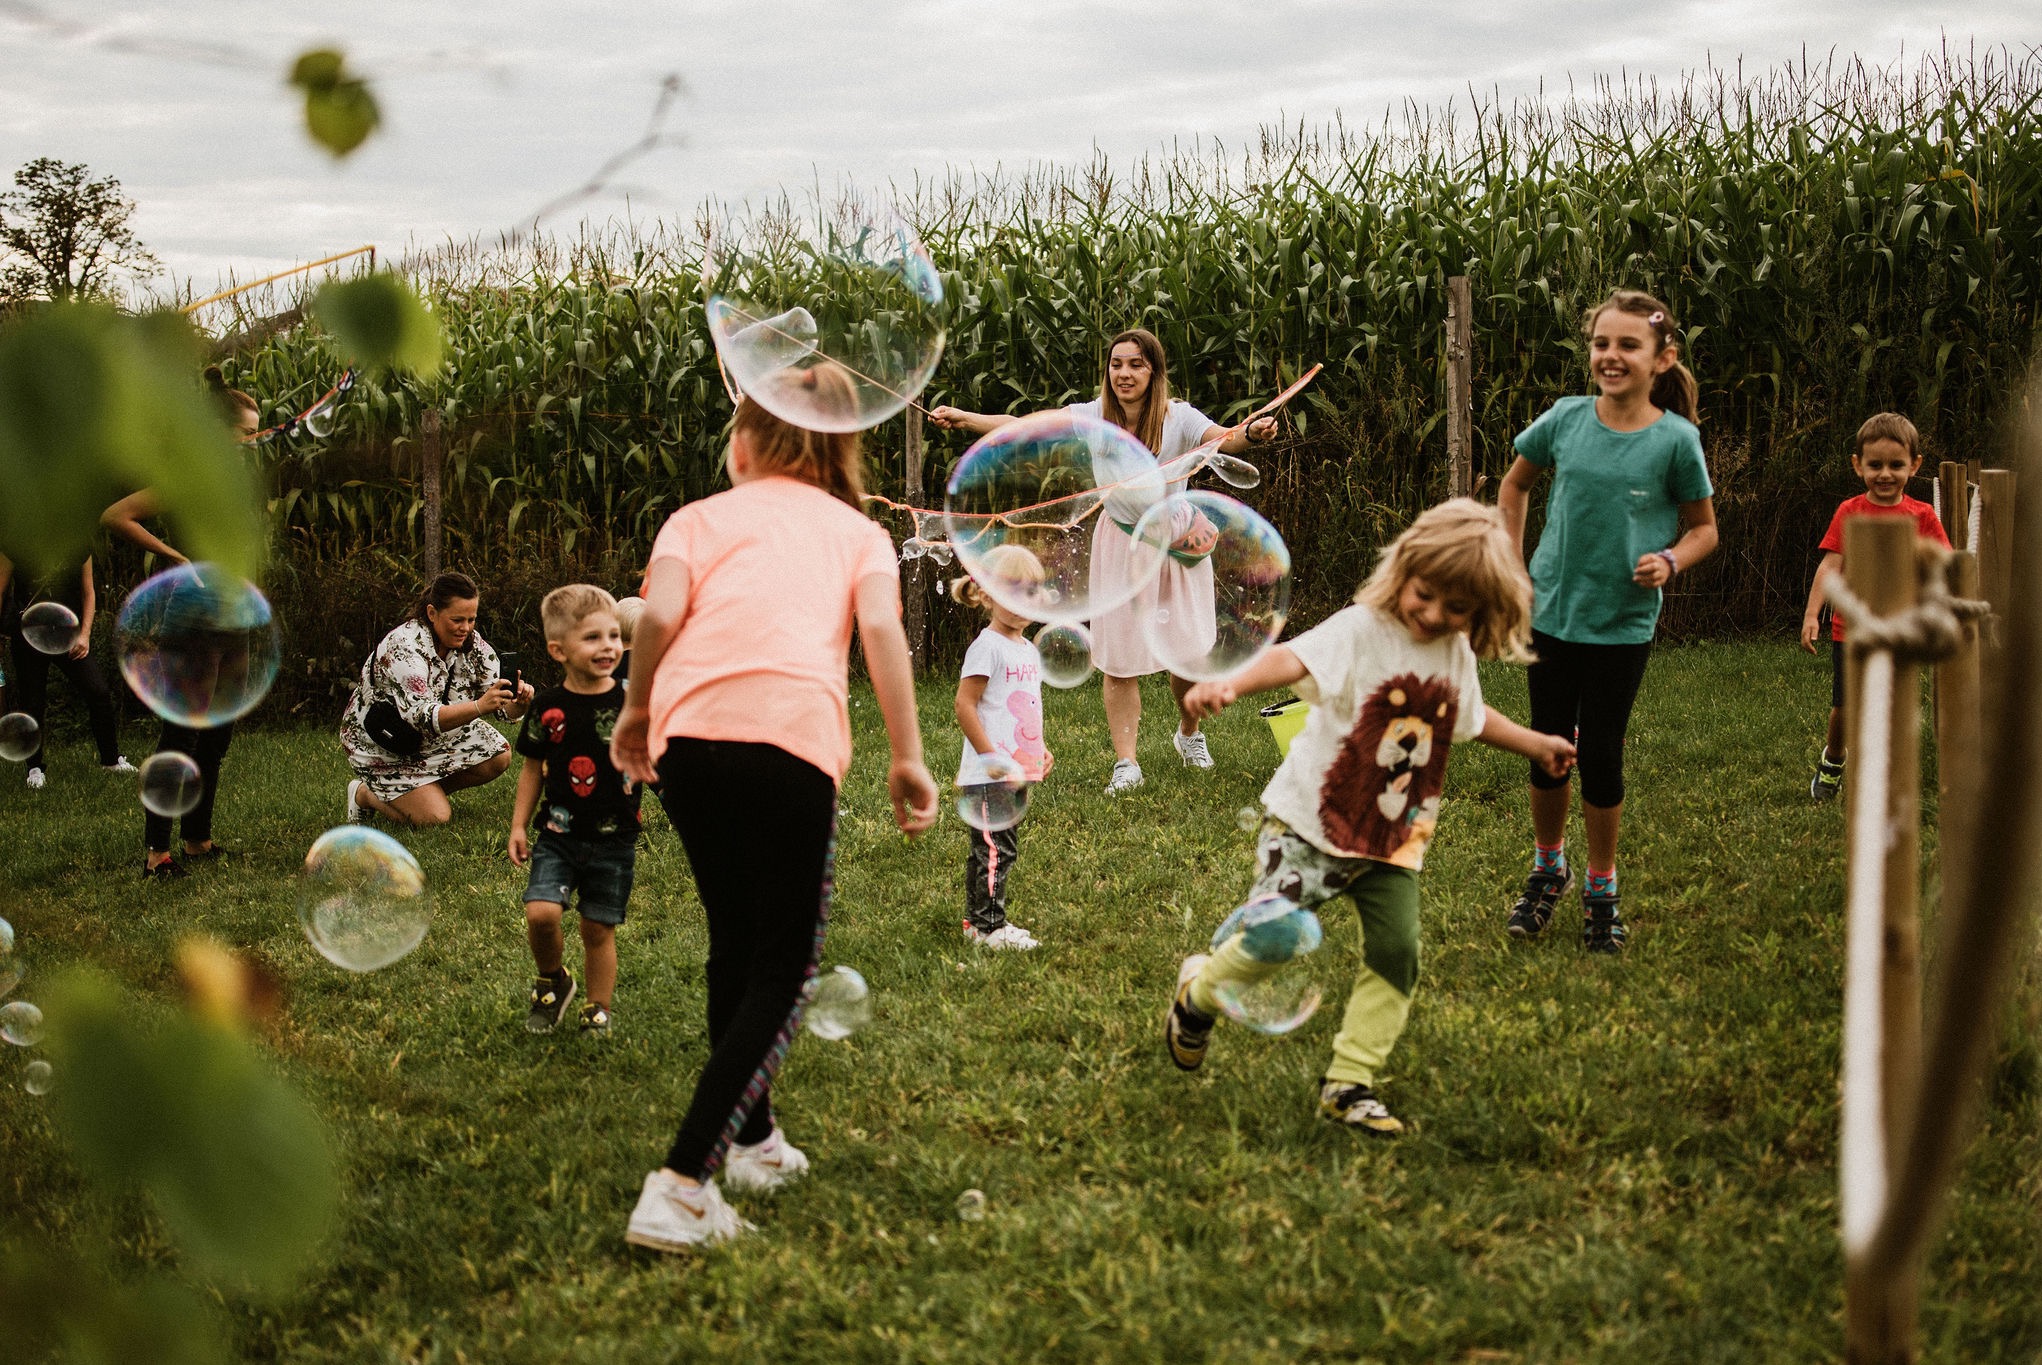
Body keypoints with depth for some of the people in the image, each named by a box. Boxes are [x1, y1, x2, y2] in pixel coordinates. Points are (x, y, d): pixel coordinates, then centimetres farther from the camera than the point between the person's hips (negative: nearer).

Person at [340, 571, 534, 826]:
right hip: (385, 749, -7)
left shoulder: (472, 643, -10)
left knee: (498, 757, -10)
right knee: (435, 817, -18)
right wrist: (479, 707, -55)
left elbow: (503, 706, -11)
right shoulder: (404, 649, -31)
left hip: (439, 734, 7)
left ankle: (432, 790, 10)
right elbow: (421, 717, -42)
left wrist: (519, 701, -36)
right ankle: (365, 794, 7)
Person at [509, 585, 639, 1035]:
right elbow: (533, 768, 9)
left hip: (614, 840, 0)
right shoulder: (548, 706, -1)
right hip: (559, 833, 0)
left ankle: (598, 1011, 25)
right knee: (541, 913, -15)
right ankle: (552, 982, 14)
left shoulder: (631, 703, -5)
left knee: (599, 929, 6)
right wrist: (519, 825, 8)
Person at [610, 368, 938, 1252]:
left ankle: (752, 1141, 34)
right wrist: (907, 758, 4)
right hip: (793, 735, -2)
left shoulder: (702, 517, 24)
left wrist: (638, 707, 19)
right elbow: (881, 627, 4)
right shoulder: (858, 530, 25)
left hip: (689, 732, 2)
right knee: (782, 970, 4)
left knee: (736, 944, 22)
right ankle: (681, 1185, -9)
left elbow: (660, 614, 3)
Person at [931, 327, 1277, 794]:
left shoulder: (1177, 417, -14)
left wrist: (1251, 434, -54)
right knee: (1118, 659, 1)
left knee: (1191, 650, 3)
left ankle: (1189, 732, 34)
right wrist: (964, 418, -24)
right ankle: (1126, 763, 10)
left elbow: (1223, 440, -31)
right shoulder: (1094, 417, -8)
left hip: (1178, 539, -1)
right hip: (1120, 542, 1)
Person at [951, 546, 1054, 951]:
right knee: (994, 850, -8)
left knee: (991, 851, 14)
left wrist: (1040, 749, 14)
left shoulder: (1028, 650, 15)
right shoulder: (987, 647, -13)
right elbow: (965, 704, -17)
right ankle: (988, 926, -4)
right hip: (989, 774, -9)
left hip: (1017, 769, 9)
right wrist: (990, 756, -18)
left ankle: (977, 920, 22)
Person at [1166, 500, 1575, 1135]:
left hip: (1393, 841, 6)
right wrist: (1231, 685, -56)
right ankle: (1199, 992, 25)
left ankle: (1349, 1081, 9)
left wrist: (1536, 744, 36)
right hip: (1312, 823, -5)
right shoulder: (1359, 630, -18)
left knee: (1396, 952, -4)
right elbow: (1295, 658, -37)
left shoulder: (1457, 655, 3)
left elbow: (1470, 717, 26)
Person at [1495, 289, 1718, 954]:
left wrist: (1669, 561, -18)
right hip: (1551, 610, 2)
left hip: (1623, 623, -2)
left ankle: (1601, 891, 22)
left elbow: (1704, 529, 2)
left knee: (1600, 756, 3)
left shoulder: (1676, 439, -11)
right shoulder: (1565, 419, -5)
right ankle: (1548, 868, 33)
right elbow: (1515, 484, 14)